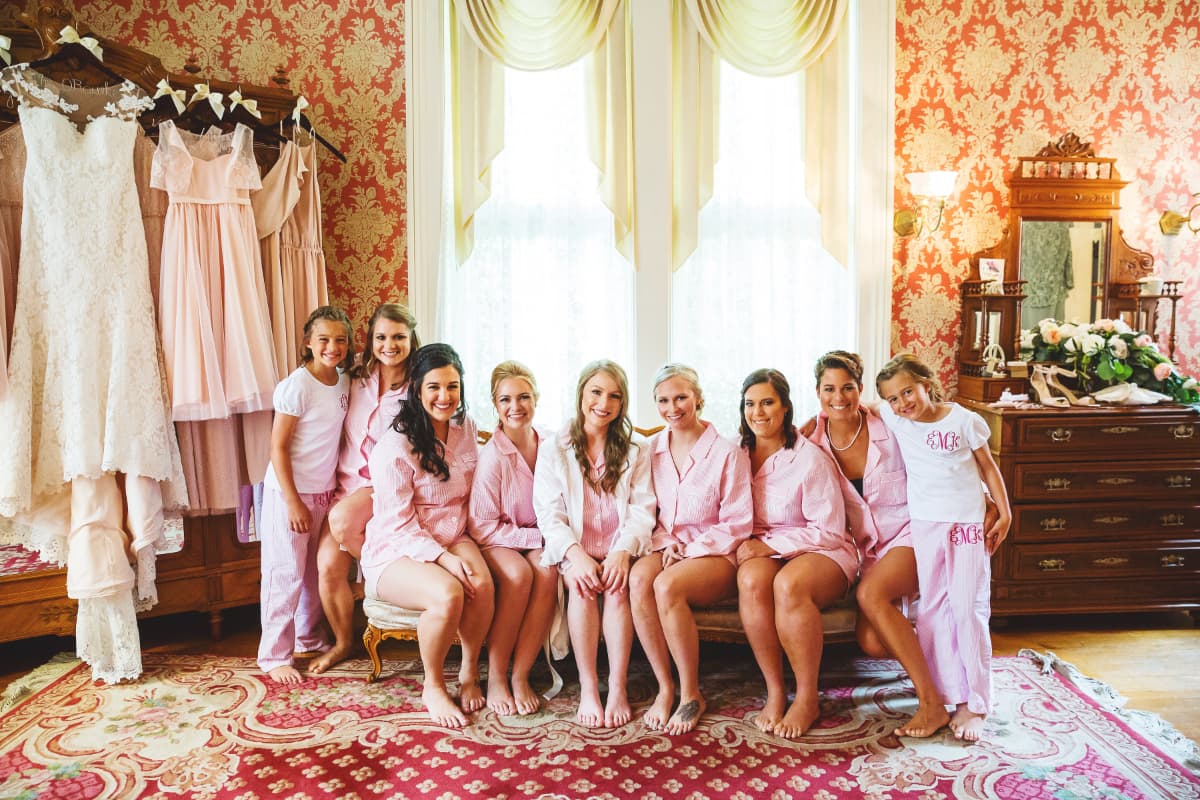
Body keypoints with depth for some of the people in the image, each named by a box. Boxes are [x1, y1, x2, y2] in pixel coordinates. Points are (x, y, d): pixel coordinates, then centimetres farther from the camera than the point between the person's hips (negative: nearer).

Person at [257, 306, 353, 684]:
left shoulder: (344, 381, 3)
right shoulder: (296, 386, -17)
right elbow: (278, 447, -16)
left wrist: (336, 489, 9)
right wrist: (293, 502, -16)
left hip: (324, 491, 7)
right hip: (289, 492, -7)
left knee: (318, 570, 17)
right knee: (285, 574, 2)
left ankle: (310, 637, 35)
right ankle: (274, 655, 14)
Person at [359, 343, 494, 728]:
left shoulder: (466, 428, 4)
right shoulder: (395, 446, -16)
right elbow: (399, 525, -16)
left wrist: (464, 551, 4)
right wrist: (444, 558, -27)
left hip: (452, 538, 5)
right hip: (396, 552, -5)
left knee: (483, 586, -28)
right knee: (448, 594, -33)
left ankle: (469, 672, -1)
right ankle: (433, 687, -6)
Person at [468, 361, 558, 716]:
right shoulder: (492, 456, -16)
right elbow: (482, 528, -14)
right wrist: (538, 537, -19)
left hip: (538, 540, 4)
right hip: (495, 543, -4)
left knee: (548, 572, -29)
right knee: (518, 573, -34)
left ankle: (521, 676, -16)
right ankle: (495, 677, -15)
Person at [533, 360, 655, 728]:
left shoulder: (636, 450, 10)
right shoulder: (552, 450, 7)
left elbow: (642, 509, 0)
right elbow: (549, 513, -3)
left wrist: (623, 551, -20)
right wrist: (575, 553, -22)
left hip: (619, 550, 1)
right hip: (574, 551, 0)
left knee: (618, 584, -30)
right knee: (581, 584, -31)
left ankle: (618, 687, -21)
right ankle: (588, 688, -22)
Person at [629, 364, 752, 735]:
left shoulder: (727, 453, -6)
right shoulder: (653, 450, 9)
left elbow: (737, 525, -6)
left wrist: (688, 550, -14)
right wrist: (665, 543, -7)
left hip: (714, 554, -4)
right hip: (665, 547, 4)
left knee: (667, 585, -35)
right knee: (639, 577, -31)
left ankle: (691, 695, -15)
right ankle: (664, 687, -18)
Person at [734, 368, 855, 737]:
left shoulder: (810, 458, -11)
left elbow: (829, 532, -10)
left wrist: (769, 545, -17)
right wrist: (745, 544, -7)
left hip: (822, 553, -3)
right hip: (762, 552, 3)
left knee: (789, 583, -37)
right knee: (751, 579, -33)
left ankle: (808, 698, -17)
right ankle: (775, 692, -19)